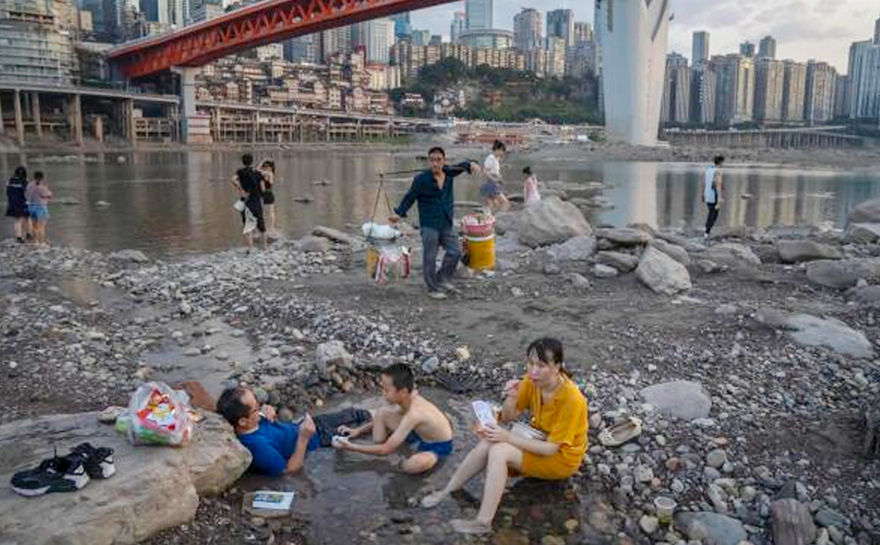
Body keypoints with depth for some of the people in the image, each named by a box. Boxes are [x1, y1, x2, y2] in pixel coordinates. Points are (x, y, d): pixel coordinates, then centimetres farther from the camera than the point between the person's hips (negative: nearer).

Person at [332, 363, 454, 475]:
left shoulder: (414, 414, -38)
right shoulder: (409, 397, -14)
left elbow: (386, 450, -34)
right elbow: (382, 419, 10)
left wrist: (351, 447, -28)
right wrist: (359, 430, 2)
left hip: (437, 447, -8)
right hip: (419, 434, 8)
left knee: (412, 466, -40)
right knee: (381, 414, -2)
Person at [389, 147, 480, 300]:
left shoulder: (448, 173, 4)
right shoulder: (421, 179, -10)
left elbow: (460, 166, 14)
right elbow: (410, 197, -6)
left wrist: (471, 164, -9)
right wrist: (399, 213, -16)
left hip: (446, 224, 5)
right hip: (429, 225, -5)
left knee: (455, 251, 5)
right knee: (430, 258, 0)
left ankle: (442, 279, 24)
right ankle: (433, 289, 13)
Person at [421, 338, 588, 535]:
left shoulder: (572, 400, -29)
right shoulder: (532, 381, -12)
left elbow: (551, 448, -27)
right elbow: (509, 417, -4)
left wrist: (508, 437, -32)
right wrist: (511, 398, -26)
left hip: (561, 458, -6)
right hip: (538, 441, 6)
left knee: (499, 451, -27)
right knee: (487, 443, -18)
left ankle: (483, 522, -23)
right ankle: (446, 492, -6)